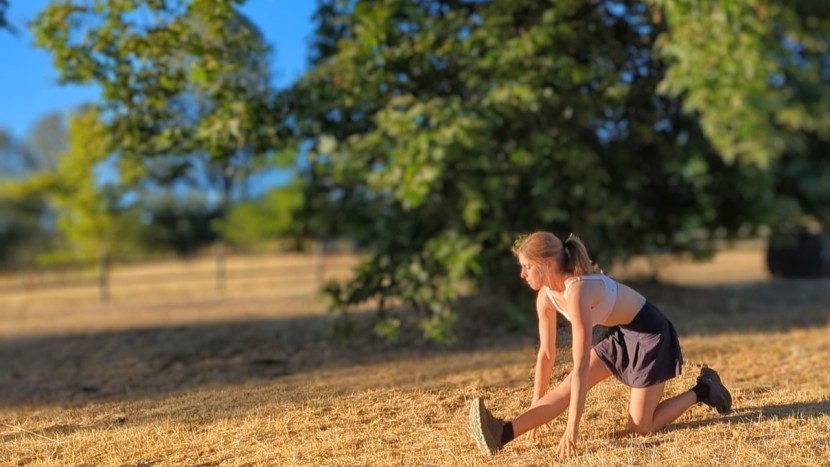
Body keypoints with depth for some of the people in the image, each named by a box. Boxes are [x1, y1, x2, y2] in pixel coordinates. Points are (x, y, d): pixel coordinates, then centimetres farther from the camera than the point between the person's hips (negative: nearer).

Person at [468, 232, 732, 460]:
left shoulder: (577, 292, -35)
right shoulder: (546, 296, -9)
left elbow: (581, 366, -38)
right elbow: (546, 353, 1)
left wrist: (572, 428, -37)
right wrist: (535, 411, 5)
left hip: (649, 333, -8)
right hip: (621, 334, 8)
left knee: (640, 426, -1)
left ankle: (701, 391, 17)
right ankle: (503, 433, -21)